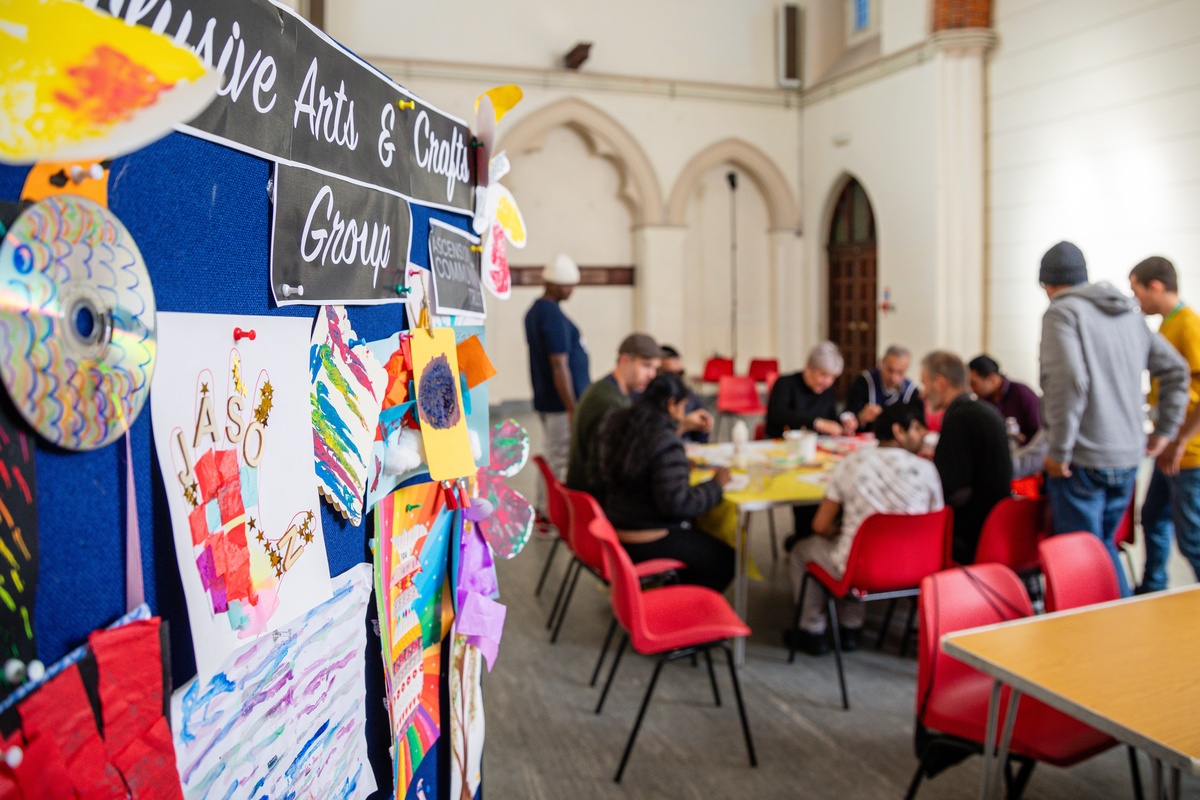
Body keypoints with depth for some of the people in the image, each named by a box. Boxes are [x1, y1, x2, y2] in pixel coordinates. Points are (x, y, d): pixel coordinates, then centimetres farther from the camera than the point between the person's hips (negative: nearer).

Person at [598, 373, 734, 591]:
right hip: (646, 542, -9)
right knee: (725, 561, 6)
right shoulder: (666, 443, -24)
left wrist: (681, 469, 16)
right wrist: (715, 484, -11)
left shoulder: (616, 425, 1)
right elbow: (677, 503, -25)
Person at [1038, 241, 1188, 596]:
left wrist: (1058, 450, -17)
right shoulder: (1130, 313, 14)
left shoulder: (1062, 312, -10)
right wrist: (1165, 429, 18)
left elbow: (1068, 381, -23)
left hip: (1082, 460, -7)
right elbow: (1176, 369, 16)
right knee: (1104, 547, 22)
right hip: (1128, 457, 8)